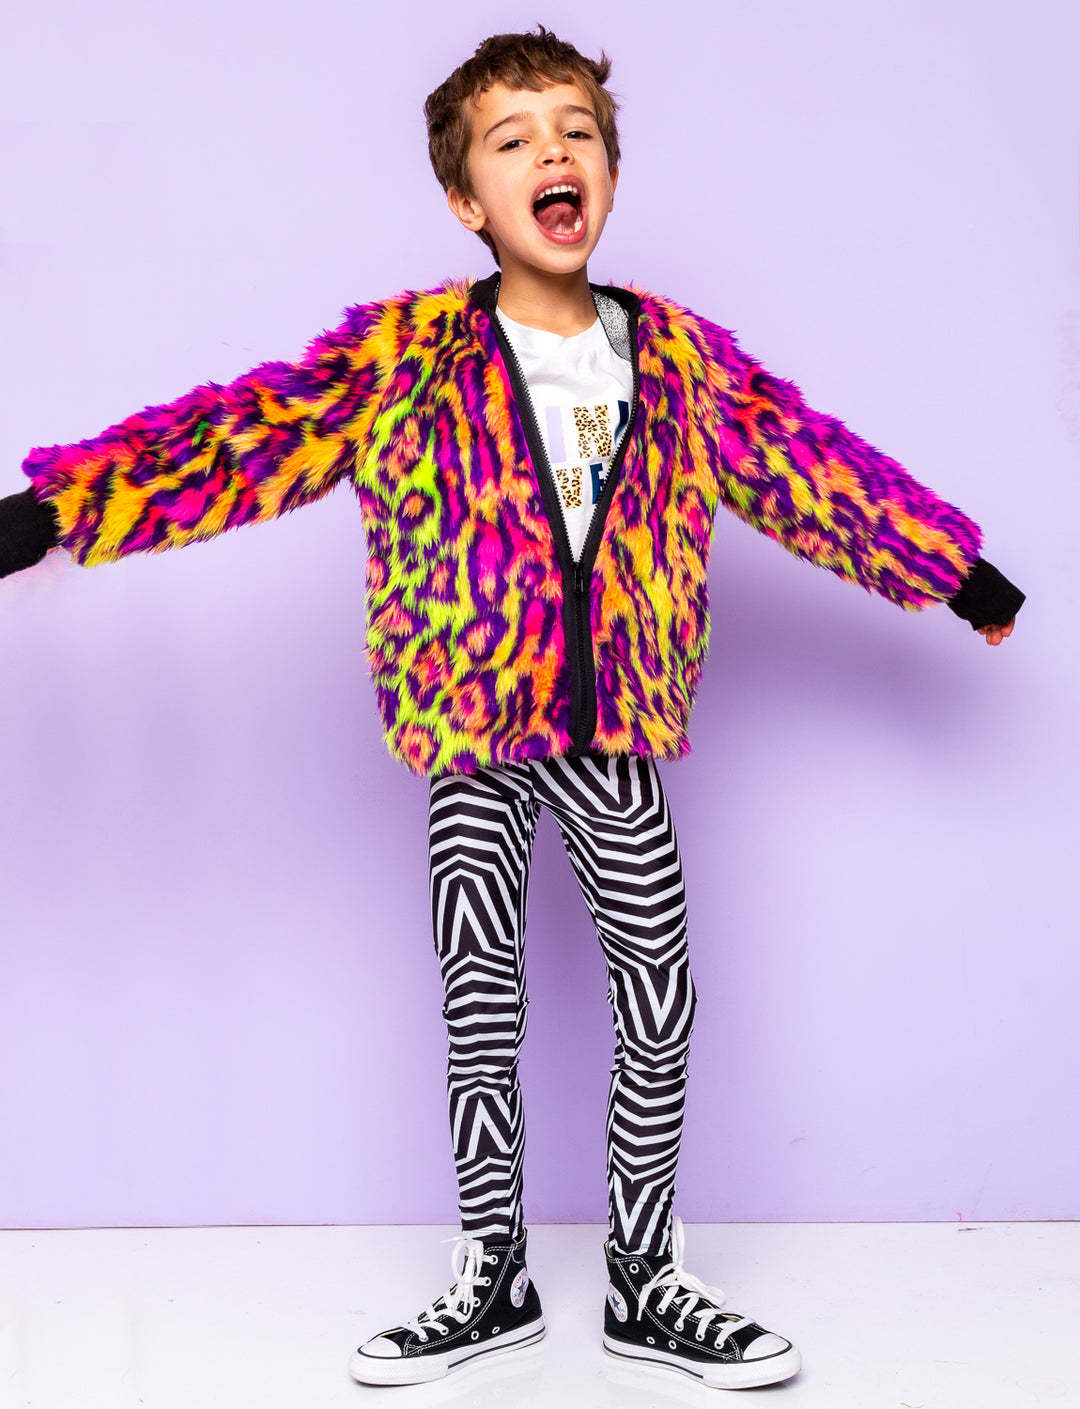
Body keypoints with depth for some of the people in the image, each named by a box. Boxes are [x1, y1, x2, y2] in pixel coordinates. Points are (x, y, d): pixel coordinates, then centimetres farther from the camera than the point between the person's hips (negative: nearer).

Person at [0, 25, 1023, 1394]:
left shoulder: (683, 357, 2)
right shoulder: (403, 356, -6)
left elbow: (811, 465, 13)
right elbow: (242, 435, -14)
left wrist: (954, 570, 21)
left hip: (615, 733, 2)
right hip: (473, 736, -2)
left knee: (659, 1009, 5)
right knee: (481, 1013, 4)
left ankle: (646, 1283, 23)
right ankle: (493, 1280, 23)